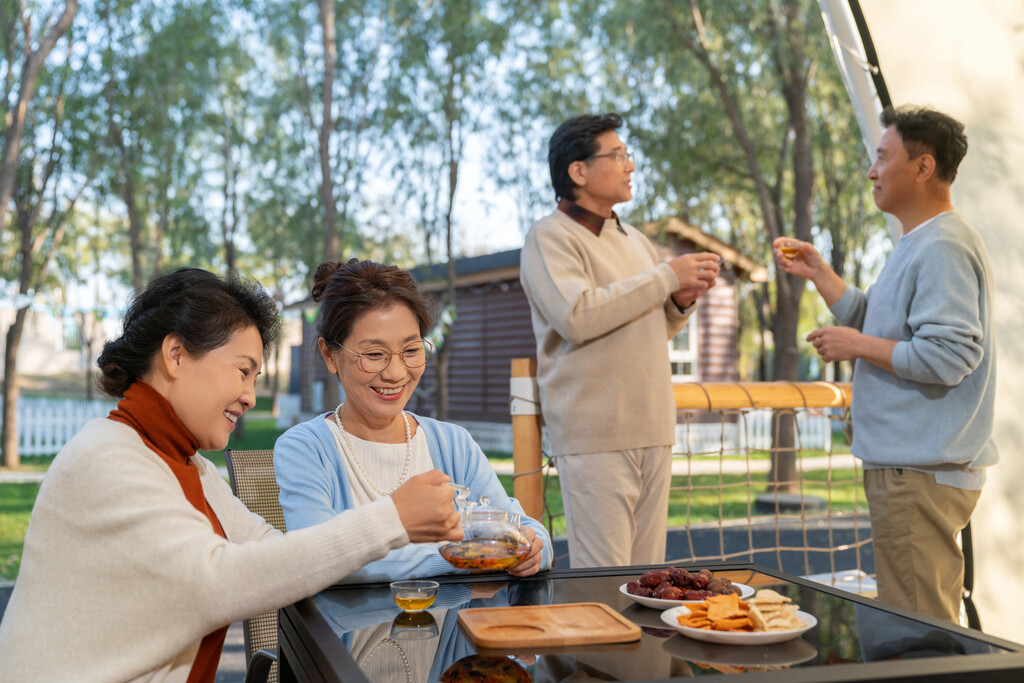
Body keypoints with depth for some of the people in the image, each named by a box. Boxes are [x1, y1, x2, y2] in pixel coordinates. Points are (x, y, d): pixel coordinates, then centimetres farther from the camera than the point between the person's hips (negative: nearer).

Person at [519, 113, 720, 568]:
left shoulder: (634, 239, 20)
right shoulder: (549, 237, -4)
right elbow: (576, 316, -22)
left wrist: (682, 300, 4)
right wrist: (666, 277, -14)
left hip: (652, 430, 7)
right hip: (594, 436, -7)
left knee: (647, 575, 8)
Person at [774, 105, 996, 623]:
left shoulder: (943, 249, -17)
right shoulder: (918, 245, 19)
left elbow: (946, 357, -25)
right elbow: (875, 325, 24)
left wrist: (857, 346, -15)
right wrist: (817, 273, 17)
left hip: (921, 474, -11)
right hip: (909, 462, 11)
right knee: (927, 630, 18)